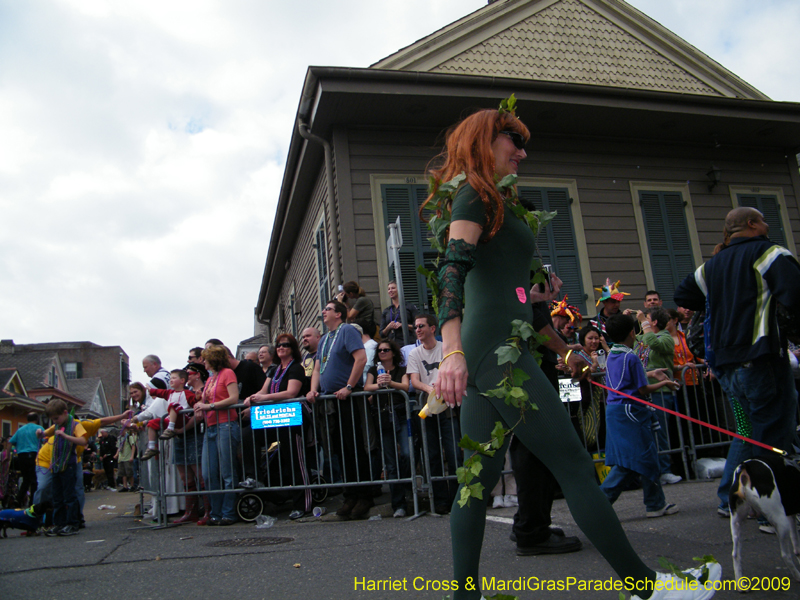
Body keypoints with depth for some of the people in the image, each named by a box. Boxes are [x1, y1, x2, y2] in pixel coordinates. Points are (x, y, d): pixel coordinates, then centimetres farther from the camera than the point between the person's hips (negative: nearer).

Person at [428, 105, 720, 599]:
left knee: (480, 477, 8)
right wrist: (452, 350, -33)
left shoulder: (487, 200, 26)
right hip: (497, 349, -10)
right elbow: (452, 268, -20)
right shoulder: (476, 195, -3)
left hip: (485, 354, 10)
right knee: (575, 465, -5)